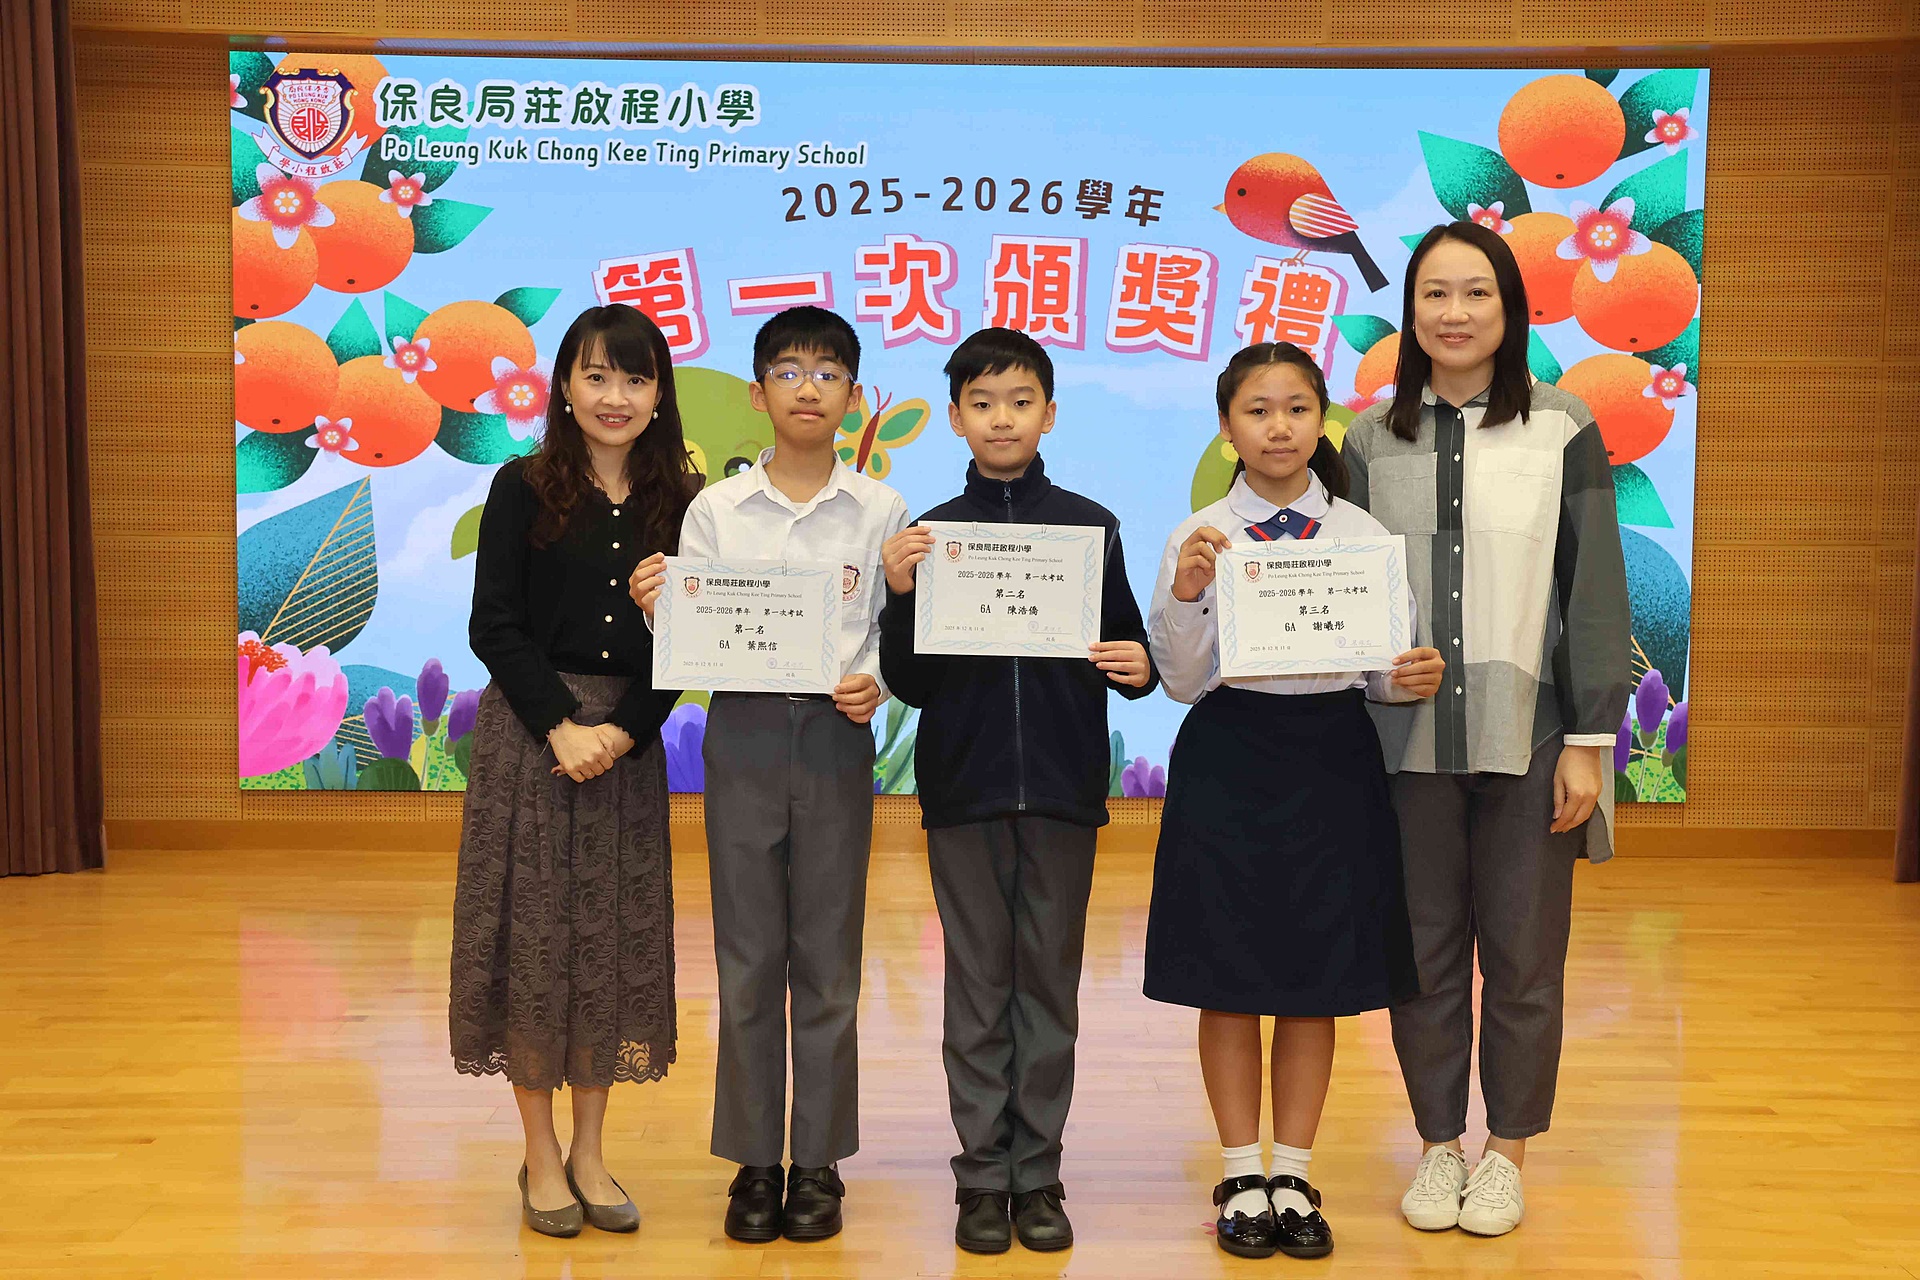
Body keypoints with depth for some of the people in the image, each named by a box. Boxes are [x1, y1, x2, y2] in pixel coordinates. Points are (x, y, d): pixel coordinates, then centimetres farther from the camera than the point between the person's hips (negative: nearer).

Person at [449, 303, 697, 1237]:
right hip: (530, 732, -2)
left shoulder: (679, 502, 3)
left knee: (619, 936, 7)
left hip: (630, 740, 2)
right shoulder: (524, 488, -2)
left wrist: (622, 731, -13)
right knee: (533, 932, 2)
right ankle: (541, 1155, 17)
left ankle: (589, 1152, 22)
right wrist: (562, 726, -15)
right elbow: (493, 627, -6)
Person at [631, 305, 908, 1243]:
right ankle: (754, 1159, 19)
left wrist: (877, 684, -17)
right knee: (748, 956, 6)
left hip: (838, 738, 0)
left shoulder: (880, 511, 3)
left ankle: (819, 1161, 19)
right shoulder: (715, 509, 4)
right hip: (743, 733, 1)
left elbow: (899, 633, 3)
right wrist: (658, 611, -18)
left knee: (827, 957, 6)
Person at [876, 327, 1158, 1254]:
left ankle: (1038, 1173, 19)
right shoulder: (931, 534, 3)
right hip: (963, 785, 0)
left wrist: (1139, 667, -14)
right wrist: (901, 595, -13)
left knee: (1049, 980, 8)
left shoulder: (1090, 526, 4)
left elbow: (1124, 647, 8)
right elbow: (909, 684, 3)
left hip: (1062, 785, 0)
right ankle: (981, 1175, 18)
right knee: (977, 985, 7)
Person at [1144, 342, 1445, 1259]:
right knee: (1229, 977, 6)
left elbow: (1384, 669, 5)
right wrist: (1187, 596, -19)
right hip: (1229, 759, -1)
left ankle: (1295, 1175, 25)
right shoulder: (1198, 538, -1)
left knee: (1319, 978, 9)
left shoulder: (1364, 535, 4)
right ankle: (1242, 1176, 22)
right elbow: (1183, 682, -3)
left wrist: (1413, 678, -17)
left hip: (1333, 760, 2)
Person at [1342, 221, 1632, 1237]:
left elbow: (1595, 592, -1)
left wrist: (1588, 743, -5)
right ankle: (1439, 1143, 26)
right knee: (1424, 952, 9)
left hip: (1526, 736, -1)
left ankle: (1506, 1151, 25)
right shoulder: (1371, 438, 5)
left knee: (1521, 955, 7)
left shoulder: (1563, 430, 0)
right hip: (1406, 738, 2)